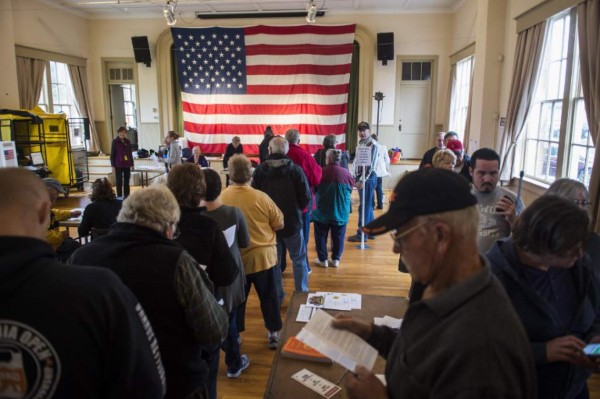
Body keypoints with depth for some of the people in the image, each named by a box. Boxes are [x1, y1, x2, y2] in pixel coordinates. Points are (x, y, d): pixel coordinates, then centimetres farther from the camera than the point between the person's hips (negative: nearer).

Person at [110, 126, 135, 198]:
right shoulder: (115, 142, -3)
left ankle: (126, 196, 16)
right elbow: (112, 155, -3)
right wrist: (113, 166, -8)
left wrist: (132, 164, 13)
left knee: (126, 181, 8)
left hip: (127, 165, 4)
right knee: (119, 182, 0)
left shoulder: (128, 142, 8)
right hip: (118, 165, -4)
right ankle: (119, 196, 5)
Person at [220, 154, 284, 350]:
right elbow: (279, 224, -3)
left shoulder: (221, 198, -13)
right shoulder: (261, 197, -15)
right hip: (263, 256, -1)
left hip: (234, 258, 1)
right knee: (269, 296, 15)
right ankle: (273, 333, 25)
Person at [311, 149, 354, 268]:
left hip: (323, 211, -2)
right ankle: (335, 259, 20)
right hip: (341, 212, 2)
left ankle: (322, 259, 17)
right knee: (338, 237, 14)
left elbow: (314, 189, 2)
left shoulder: (322, 172, -13)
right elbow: (350, 191, 8)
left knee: (321, 236, 13)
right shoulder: (346, 173, -6)